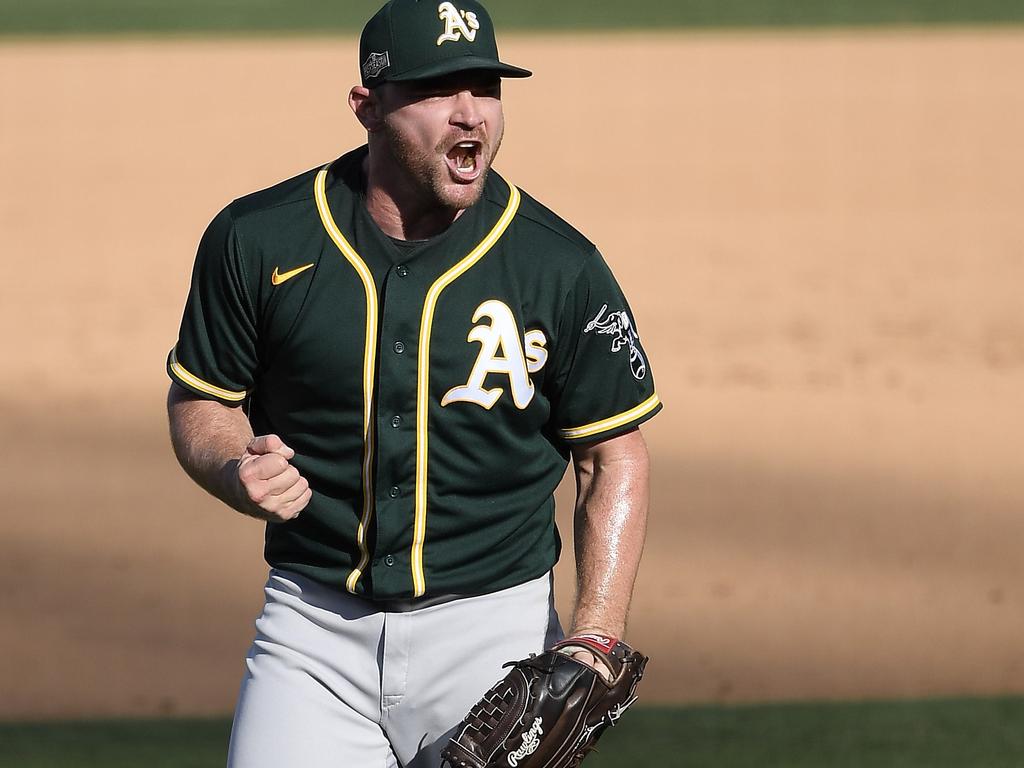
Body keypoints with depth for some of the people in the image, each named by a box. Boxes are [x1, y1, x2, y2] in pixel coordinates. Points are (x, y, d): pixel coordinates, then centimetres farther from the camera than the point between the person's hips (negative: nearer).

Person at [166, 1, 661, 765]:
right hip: (316, 632, 0)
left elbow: (615, 456, 2)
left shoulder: (561, 266, -6)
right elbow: (200, 400, 8)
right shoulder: (259, 241, -4)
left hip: (496, 632, 0)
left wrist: (596, 640, -9)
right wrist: (237, 473, -15)